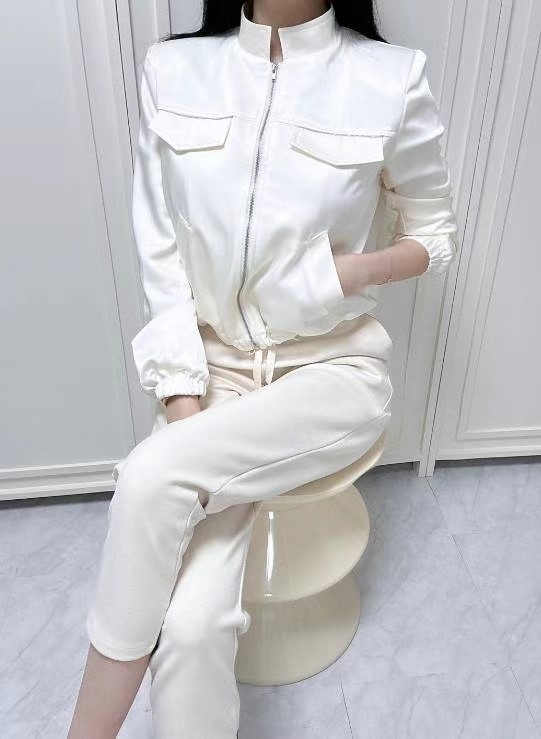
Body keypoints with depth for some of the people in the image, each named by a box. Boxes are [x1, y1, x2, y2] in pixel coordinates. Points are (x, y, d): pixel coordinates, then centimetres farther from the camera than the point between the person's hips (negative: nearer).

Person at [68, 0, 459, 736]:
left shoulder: (392, 78, -4)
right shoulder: (173, 69, 1)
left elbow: (437, 237, 7)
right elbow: (161, 255, -1)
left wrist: (350, 272, -14)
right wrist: (184, 401, -11)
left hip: (334, 368, -1)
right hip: (214, 364, 2)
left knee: (153, 477, -26)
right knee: (193, 622, -19)